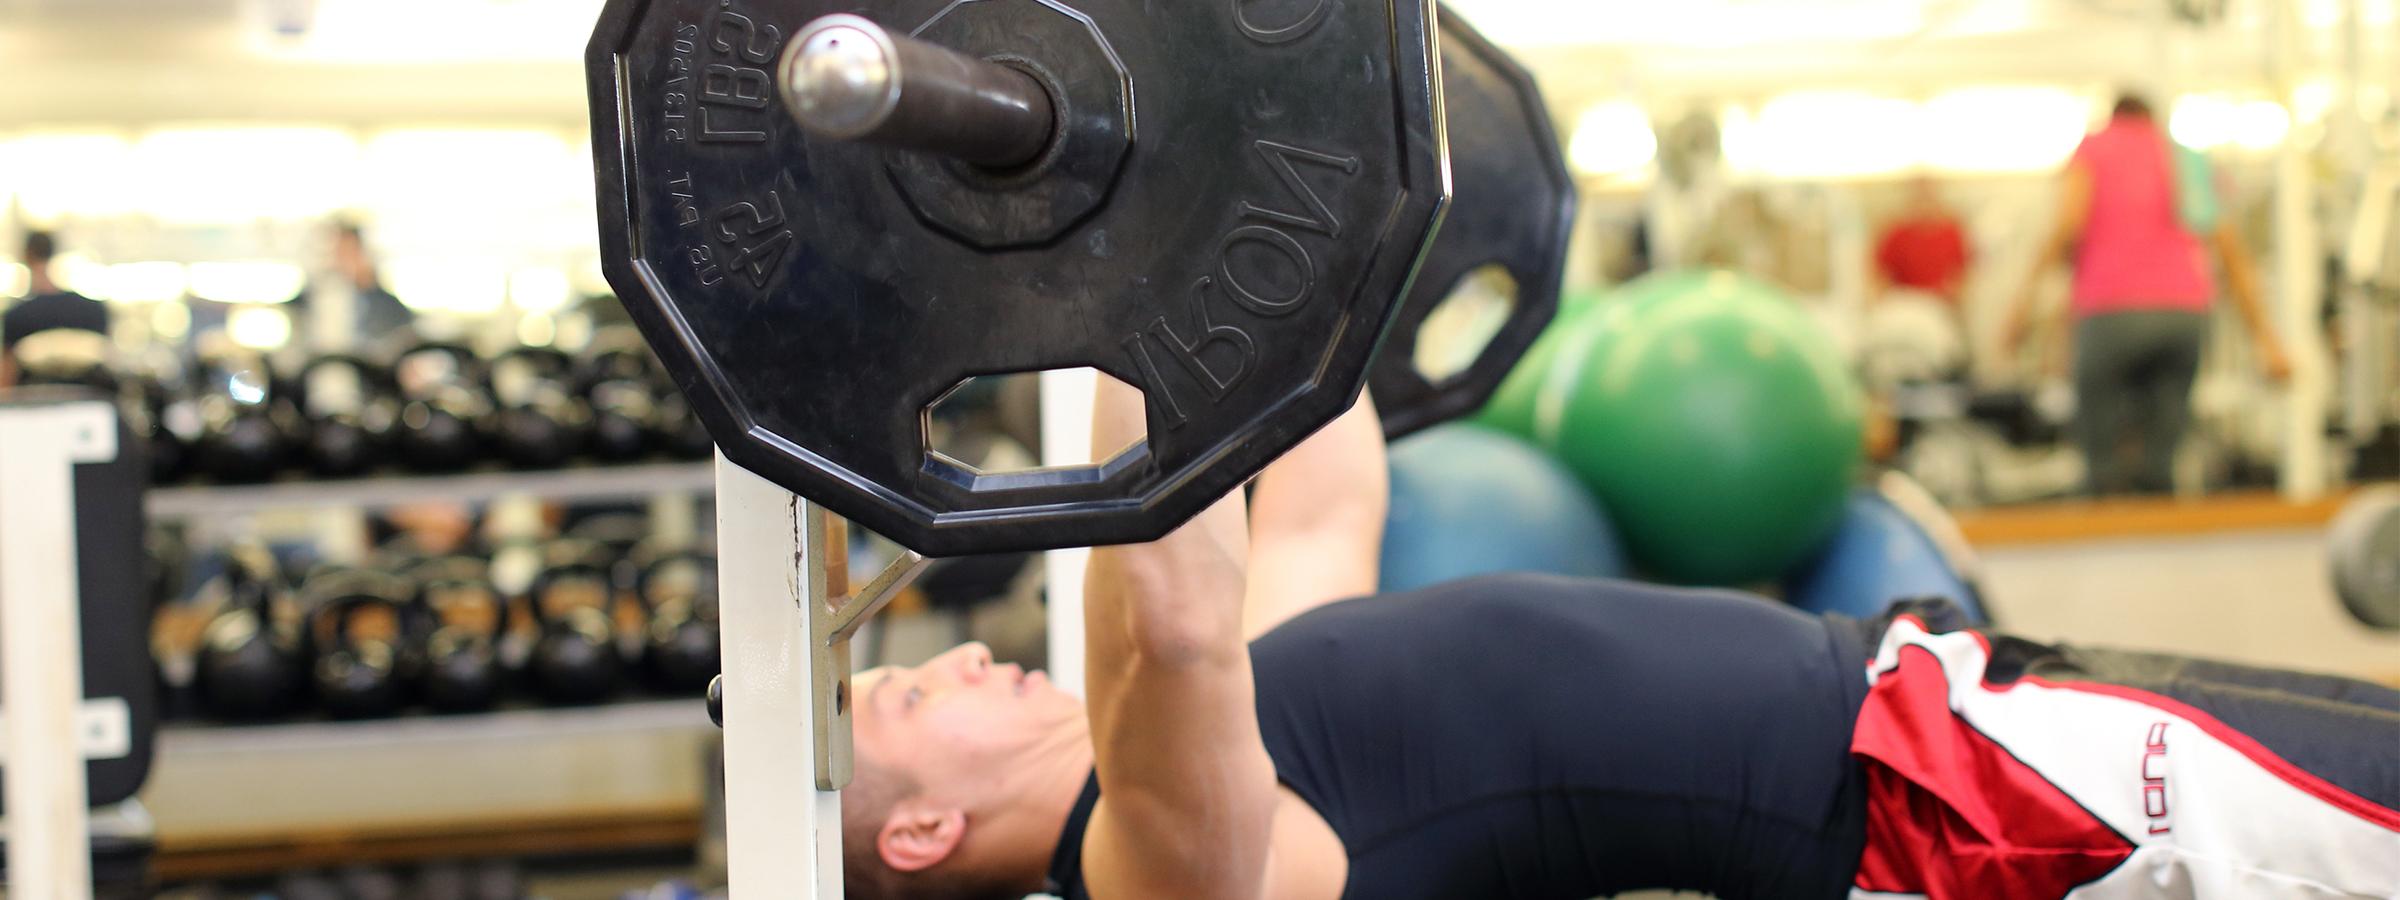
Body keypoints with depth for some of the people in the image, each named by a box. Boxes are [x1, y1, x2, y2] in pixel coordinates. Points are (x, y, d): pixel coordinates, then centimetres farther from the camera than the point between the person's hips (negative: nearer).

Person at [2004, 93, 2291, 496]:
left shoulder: (2093, 148, 13)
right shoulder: (2191, 161, 24)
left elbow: (2069, 223, -6)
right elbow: (2235, 256, 19)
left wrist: (2028, 293, -3)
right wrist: (2266, 340, 17)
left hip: (2113, 311, -4)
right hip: (2187, 311, 4)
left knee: (2104, 462, -4)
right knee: (2157, 465, 4)